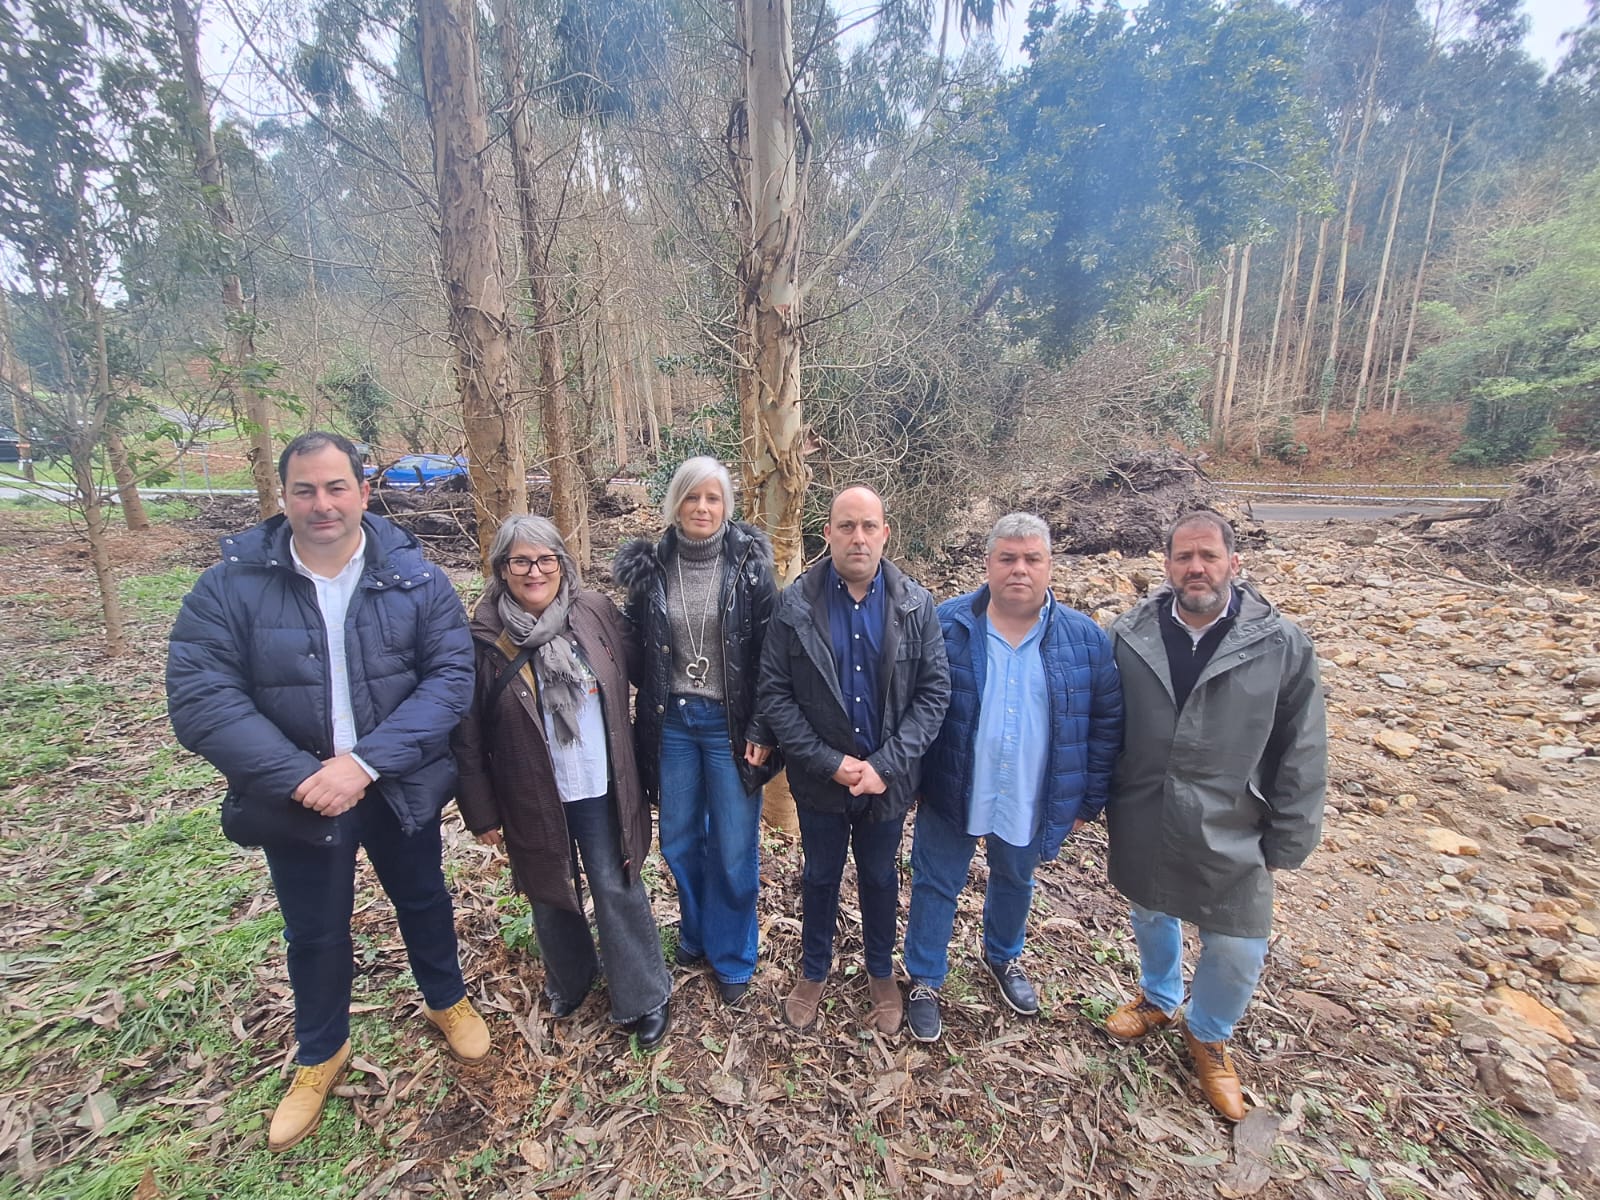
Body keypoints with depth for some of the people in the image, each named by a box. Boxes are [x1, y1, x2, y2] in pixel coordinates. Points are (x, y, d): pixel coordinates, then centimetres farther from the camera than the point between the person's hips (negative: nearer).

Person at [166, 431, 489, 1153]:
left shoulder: (414, 576, -11)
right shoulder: (231, 585, -11)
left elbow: (451, 675, -16)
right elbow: (199, 697, -16)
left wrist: (366, 762, -25)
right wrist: (300, 777, -24)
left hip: (399, 787, 0)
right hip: (297, 794, 0)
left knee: (421, 900, 22)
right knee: (315, 932, 21)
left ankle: (446, 1000, 51)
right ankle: (321, 1053, 49)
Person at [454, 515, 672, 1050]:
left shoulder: (596, 612, -8)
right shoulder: (485, 638, -12)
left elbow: (629, 681, 3)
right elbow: (468, 734, -5)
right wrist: (481, 811, -1)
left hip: (601, 789, 0)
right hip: (532, 799, 0)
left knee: (617, 889, 10)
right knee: (551, 893, 19)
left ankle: (644, 998, 31)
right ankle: (568, 980, 47)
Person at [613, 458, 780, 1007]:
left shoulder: (749, 564, -8)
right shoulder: (650, 567, 0)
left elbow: (770, 651, -8)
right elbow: (637, 649, 6)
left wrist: (762, 729, -11)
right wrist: (646, 723, 5)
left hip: (729, 724, -3)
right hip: (672, 721, 3)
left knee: (733, 849, 7)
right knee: (678, 840, 17)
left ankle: (732, 957, 31)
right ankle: (695, 934, 43)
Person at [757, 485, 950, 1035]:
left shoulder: (916, 604, -9)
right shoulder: (795, 604, -12)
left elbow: (934, 691, -9)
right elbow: (774, 692, -11)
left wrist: (886, 766, -17)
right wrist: (830, 762, -17)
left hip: (888, 777, 1)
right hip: (819, 778, 0)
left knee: (880, 876, 22)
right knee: (821, 876, 21)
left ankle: (881, 973, 49)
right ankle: (814, 971, 47)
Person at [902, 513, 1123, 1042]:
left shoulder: (1085, 639, -7)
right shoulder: (946, 625, -13)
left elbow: (1107, 721, 1)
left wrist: (1090, 797, 2)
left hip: (1033, 801, 3)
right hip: (951, 796, -2)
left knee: (1015, 882, 27)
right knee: (936, 885, 14)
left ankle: (1003, 956, 56)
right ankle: (924, 981, 39)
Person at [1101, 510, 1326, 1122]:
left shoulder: (1282, 646, -13)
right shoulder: (1128, 636, -10)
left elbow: (1303, 754, -6)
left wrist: (1287, 841, -4)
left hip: (1230, 837, -1)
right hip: (1141, 827, 2)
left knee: (1237, 955, 12)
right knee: (1152, 919, 24)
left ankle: (1208, 1035, 44)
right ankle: (1158, 998, 56)